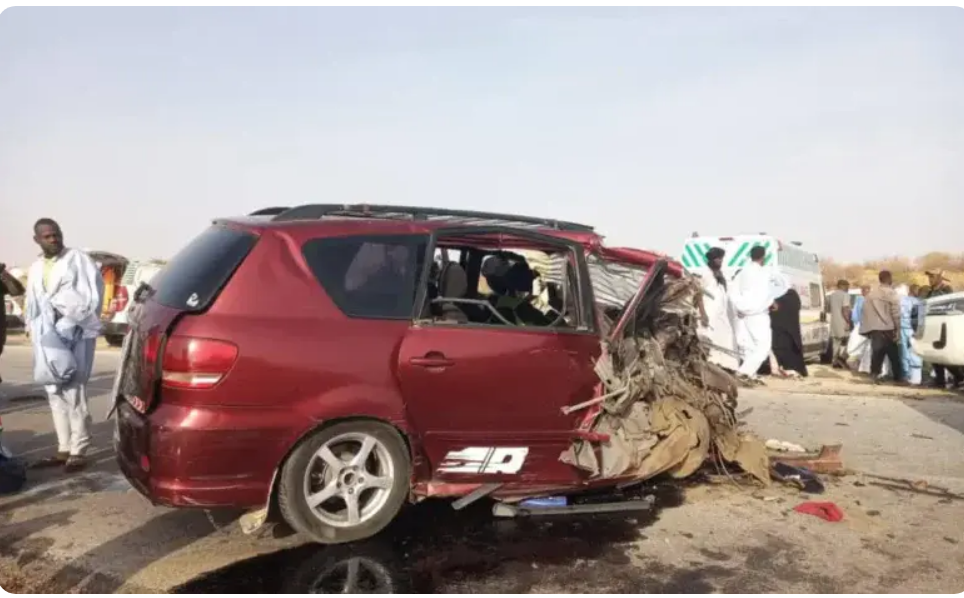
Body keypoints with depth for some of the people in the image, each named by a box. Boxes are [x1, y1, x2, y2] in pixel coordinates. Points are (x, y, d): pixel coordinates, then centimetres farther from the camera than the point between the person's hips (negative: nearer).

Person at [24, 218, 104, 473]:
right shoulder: (36, 268, 17)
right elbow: (32, 303, 20)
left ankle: (78, 451, -3)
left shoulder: (78, 259, -3)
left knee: (74, 393, -8)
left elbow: (93, 293, -9)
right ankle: (64, 449, 18)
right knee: (55, 394, 10)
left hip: (74, 334, -7)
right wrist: (33, 329, 9)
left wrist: (75, 317, -14)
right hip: (47, 336, 7)